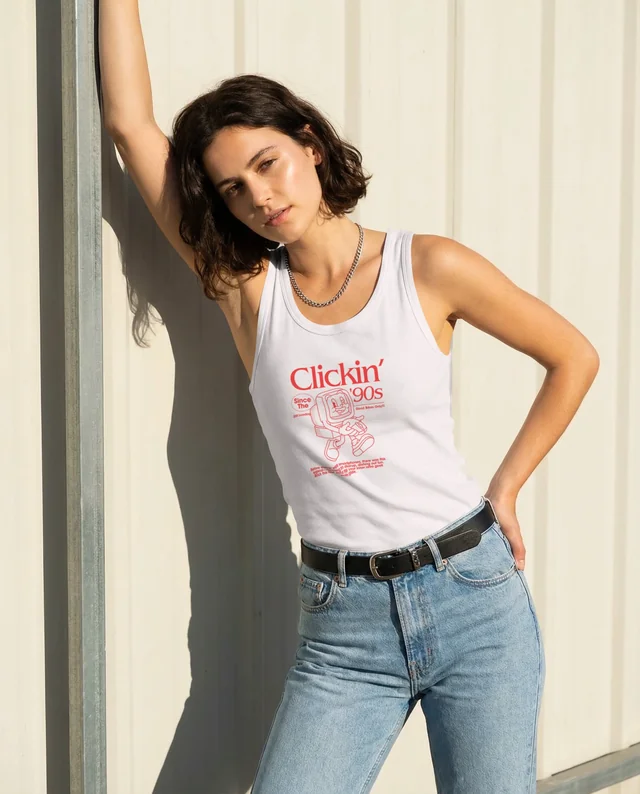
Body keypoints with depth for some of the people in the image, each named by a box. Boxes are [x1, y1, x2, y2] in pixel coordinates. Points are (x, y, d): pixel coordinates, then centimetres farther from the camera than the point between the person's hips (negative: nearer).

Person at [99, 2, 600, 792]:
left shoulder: (428, 268, -3)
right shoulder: (248, 288, 1)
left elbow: (574, 358, 8)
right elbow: (130, 123, -3)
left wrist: (504, 490, 5)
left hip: (473, 593, -1)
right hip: (341, 624, 1)